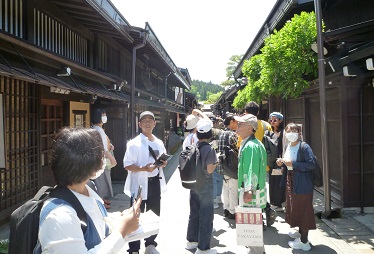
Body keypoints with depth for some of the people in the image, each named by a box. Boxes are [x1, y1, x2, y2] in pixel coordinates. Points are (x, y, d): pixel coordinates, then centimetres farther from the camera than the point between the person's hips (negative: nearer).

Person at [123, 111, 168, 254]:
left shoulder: (159, 143, 9)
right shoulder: (134, 143, -11)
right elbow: (127, 165, -15)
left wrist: (164, 163, -4)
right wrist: (143, 168, -29)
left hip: (155, 183, 6)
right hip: (140, 185, -6)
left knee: (155, 215, 18)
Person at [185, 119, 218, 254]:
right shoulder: (209, 149, -17)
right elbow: (209, 170, -19)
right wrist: (216, 163, -2)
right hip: (205, 185, -6)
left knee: (194, 213, 19)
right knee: (206, 216, 5)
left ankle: (191, 240, 33)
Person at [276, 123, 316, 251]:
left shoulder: (304, 147, -16)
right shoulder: (288, 147, 9)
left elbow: (311, 164, -23)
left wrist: (293, 163, -24)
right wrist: (282, 162, 0)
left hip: (302, 183, -8)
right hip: (291, 181, 9)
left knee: (303, 209, -1)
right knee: (294, 207, 19)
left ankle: (304, 242, 9)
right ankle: (300, 232, 38)